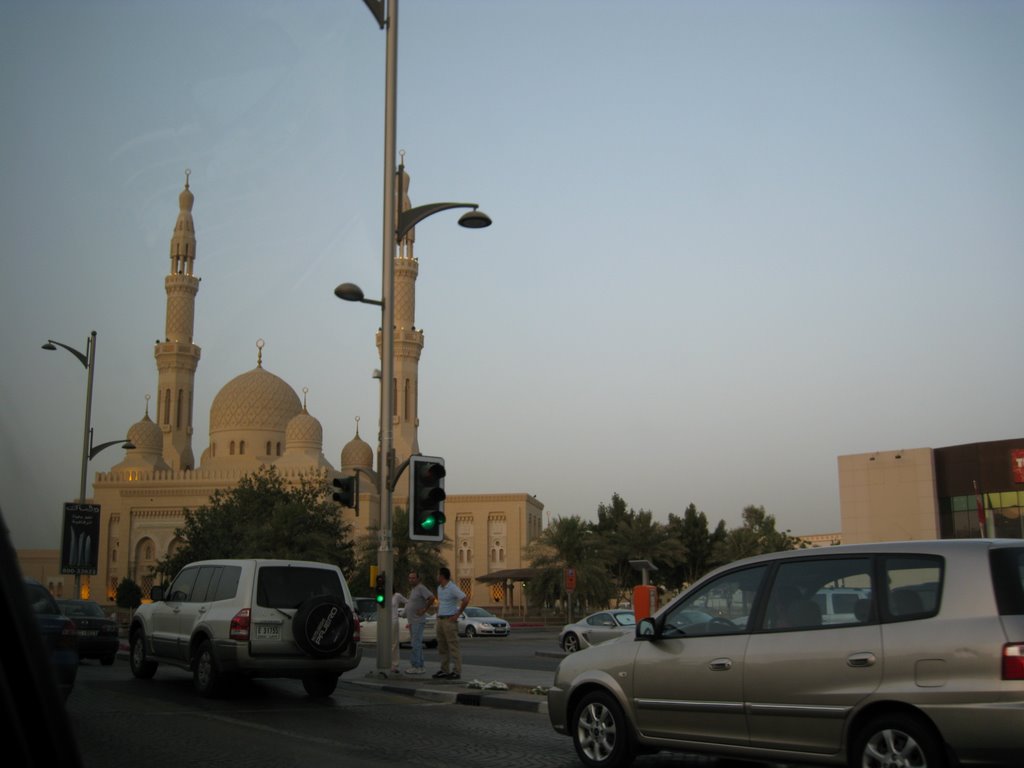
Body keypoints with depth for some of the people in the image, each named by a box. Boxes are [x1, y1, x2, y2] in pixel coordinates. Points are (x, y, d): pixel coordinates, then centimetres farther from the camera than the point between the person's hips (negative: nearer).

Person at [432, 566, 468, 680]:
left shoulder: (452, 588, -14)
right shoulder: (440, 588, 13)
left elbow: (466, 600, -21)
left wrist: (457, 614, -17)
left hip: (450, 620, -9)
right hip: (440, 620, 9)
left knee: (453, 647, -7)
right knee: (442, 647, 11)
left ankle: (456, 672, -5)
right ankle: (444, 670, 17)